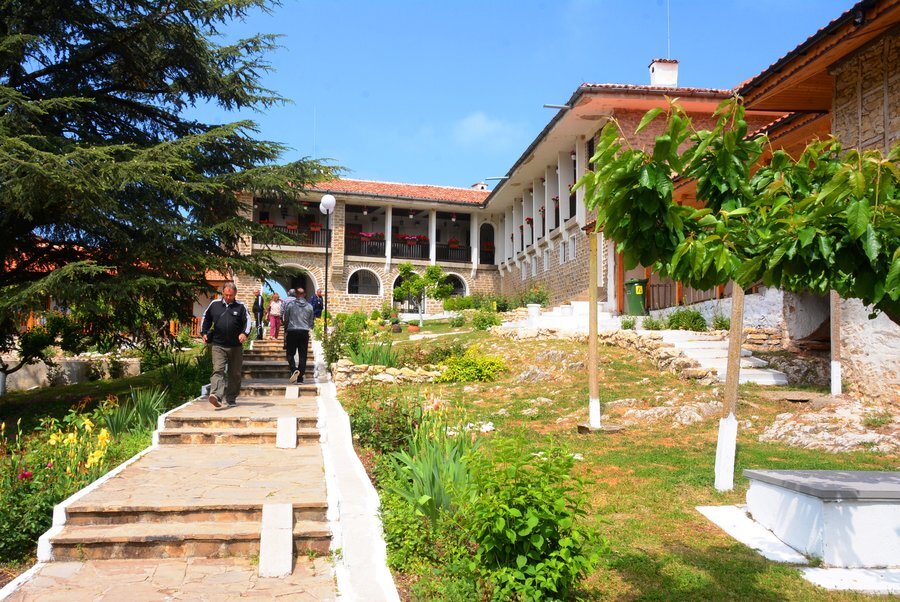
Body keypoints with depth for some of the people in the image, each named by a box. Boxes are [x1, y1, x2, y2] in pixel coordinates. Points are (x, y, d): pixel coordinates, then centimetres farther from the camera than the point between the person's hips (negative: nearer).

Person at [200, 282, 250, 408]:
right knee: (217, 370, -17)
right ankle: (216, 395, -31)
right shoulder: (214, 304, 7)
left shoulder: (241, 307, 4)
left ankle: (231, 399, 22)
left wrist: (244, 333, -21)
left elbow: (247, 320, -3)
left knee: (235, 374, 9)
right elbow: (206, 318, 19)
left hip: (236, 347, 1)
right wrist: (204, 332, 9)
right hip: (218, 346, -1)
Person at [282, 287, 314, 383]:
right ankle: (300, 378, 2)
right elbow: (311, 321, 13)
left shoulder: (290, 304, -1)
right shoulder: (309, 306, 6)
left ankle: (294, 369, -19)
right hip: (304, 332, 2)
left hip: (292, 332, -2)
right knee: (303, 356, 4)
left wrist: (286, 330, 21)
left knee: (290, 353, 8)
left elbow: (286, 319, 5)